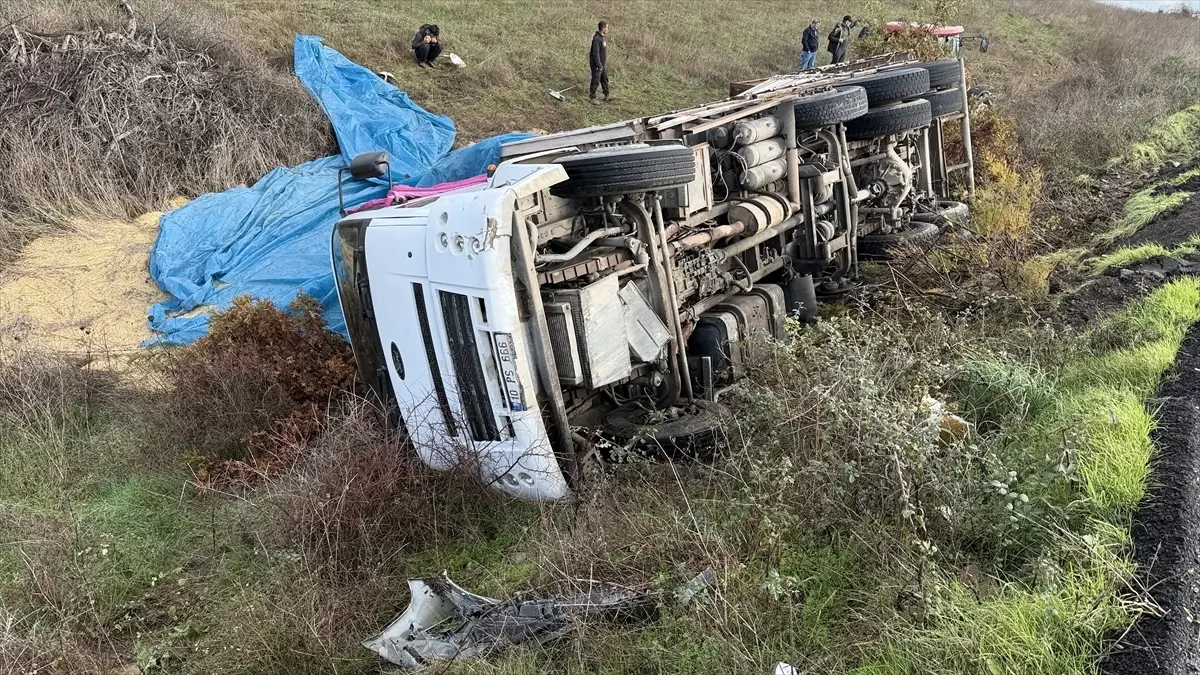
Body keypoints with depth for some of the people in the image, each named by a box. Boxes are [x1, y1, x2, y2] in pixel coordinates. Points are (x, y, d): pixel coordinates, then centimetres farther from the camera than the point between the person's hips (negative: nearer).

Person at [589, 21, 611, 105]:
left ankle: (606, 96, 30)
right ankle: (592, 97, 14)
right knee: (595, 81, 1)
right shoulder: (596, 39, -24)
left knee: (605, 79, 18)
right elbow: (595, 54, -25)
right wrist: (599, 66, -23)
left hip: (602, 64, 9)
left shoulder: (603, 37, 7)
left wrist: (605, 64, 19)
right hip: (596, 64, -9)